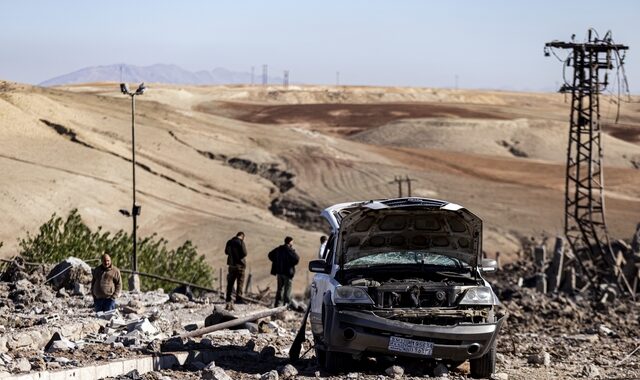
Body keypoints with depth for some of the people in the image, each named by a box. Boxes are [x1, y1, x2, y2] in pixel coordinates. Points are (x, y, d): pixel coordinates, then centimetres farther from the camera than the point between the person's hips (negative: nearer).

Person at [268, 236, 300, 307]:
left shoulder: (278, 249, 7)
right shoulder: (290, 250, -14)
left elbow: (270, 255, 18)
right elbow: (296, 259, -22)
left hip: (279, 272, 6)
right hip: (288, 272, -6)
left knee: (280, 288, 15)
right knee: (287, 289, 0)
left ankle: (278, 304, 16)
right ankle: (286, 303, -2)